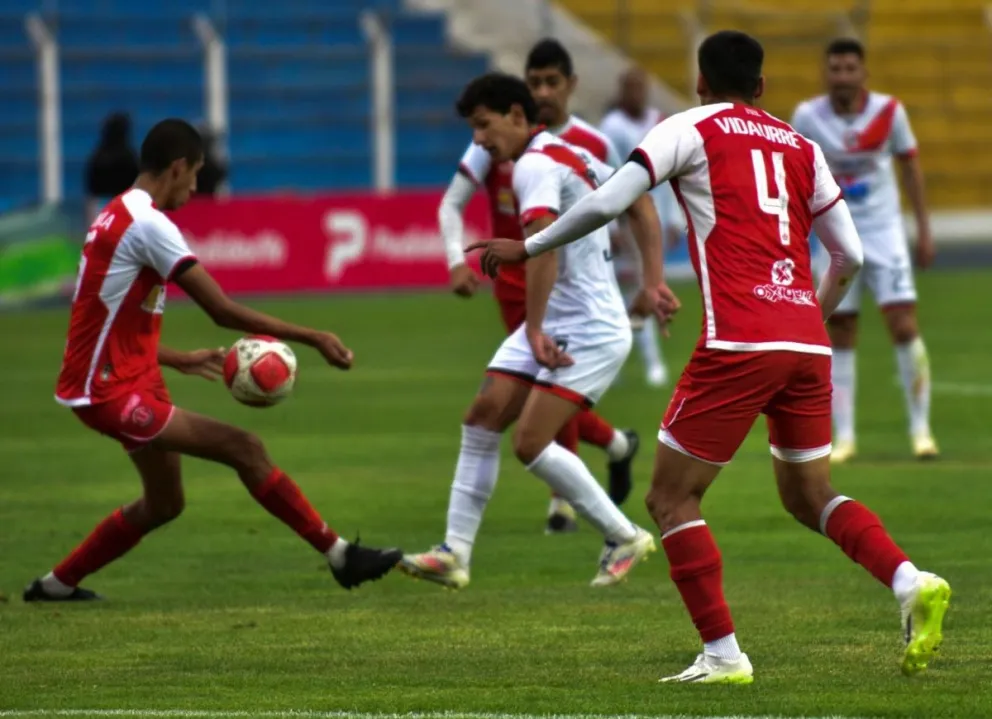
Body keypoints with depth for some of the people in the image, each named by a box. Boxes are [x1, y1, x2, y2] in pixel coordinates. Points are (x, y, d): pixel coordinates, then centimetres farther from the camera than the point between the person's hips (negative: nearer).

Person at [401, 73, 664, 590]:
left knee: (531, 444, -15)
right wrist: (654, 280, 14)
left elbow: (546, 243, -30)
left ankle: (625, 538, 1)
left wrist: (535, 329, -31)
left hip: (591, 332, -10)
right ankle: (455, 553, 4)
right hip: (554, 324, 10)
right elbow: (641, 205, 20)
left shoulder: (535, 165, -16)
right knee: (483, 417, 3)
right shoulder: (571, 155, 14)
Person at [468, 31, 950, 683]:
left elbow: (606, 203, -3)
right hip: (807, 347, 6)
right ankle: (910, 582, -2)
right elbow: (850, 254, 19)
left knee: (671, 500, 4)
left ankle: (723, 655, -6)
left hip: (740, 342, -6)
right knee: (809, 495, 21)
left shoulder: (690, 129, 6)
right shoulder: (800, 146, 20)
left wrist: (527, 247, 10)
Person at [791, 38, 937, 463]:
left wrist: (924, 229, 5)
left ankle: (920, 428, 1)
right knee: (840, 335, 1)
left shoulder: (889, 112, -8)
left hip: (884, 230, 0)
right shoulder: (808, 117, -9)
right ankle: (843, 436, 9)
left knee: (904, 327, -9)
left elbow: (910, 165, 4)